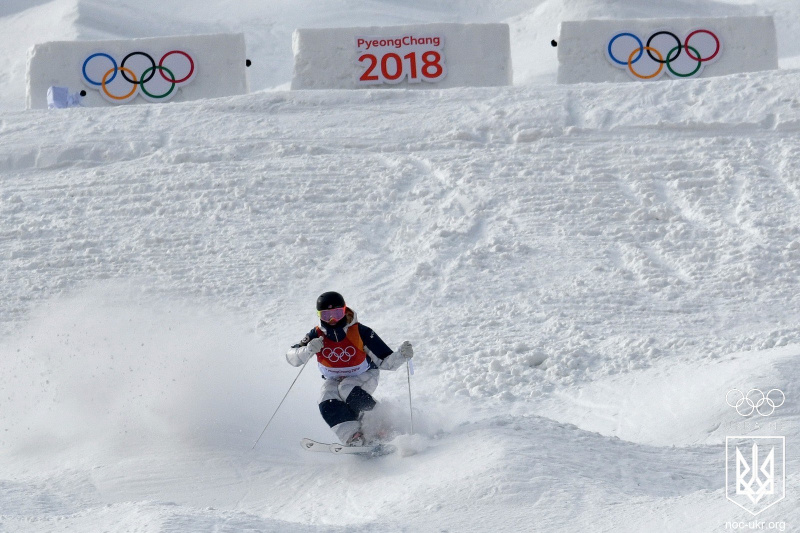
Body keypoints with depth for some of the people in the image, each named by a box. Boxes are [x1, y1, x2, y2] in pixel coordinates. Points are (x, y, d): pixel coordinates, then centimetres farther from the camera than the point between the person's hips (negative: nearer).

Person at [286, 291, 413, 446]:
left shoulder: (360, 332, -23)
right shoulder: (317, 336, -14)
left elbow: (386, 362, -20)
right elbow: (291, 357, -18)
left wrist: (401, 355, -41)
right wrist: (308, 349, -38)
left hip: (364, 376, -3)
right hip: (334, 380, 3)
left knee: (346, 389, -36)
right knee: (328, 405, -27)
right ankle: (353, 438, -36)